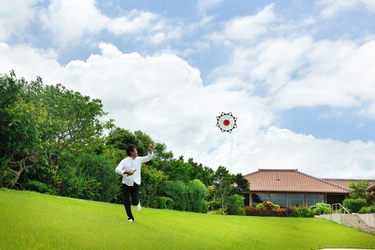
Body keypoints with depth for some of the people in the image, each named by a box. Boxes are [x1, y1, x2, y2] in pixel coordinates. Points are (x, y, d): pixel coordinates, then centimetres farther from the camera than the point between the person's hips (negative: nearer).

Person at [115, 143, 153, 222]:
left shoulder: (139, 159, 2)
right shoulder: (124, 161, -10)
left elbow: (148, 158, 3)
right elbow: (117, 169, -22)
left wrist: (150, 151, -17)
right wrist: (127, 172, -37)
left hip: (135, 185, 1)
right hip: (126, 184, -1)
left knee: (134, 201, -10)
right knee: (126, 201, -3)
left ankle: (137, 203, 29)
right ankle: (130, 217, 15)